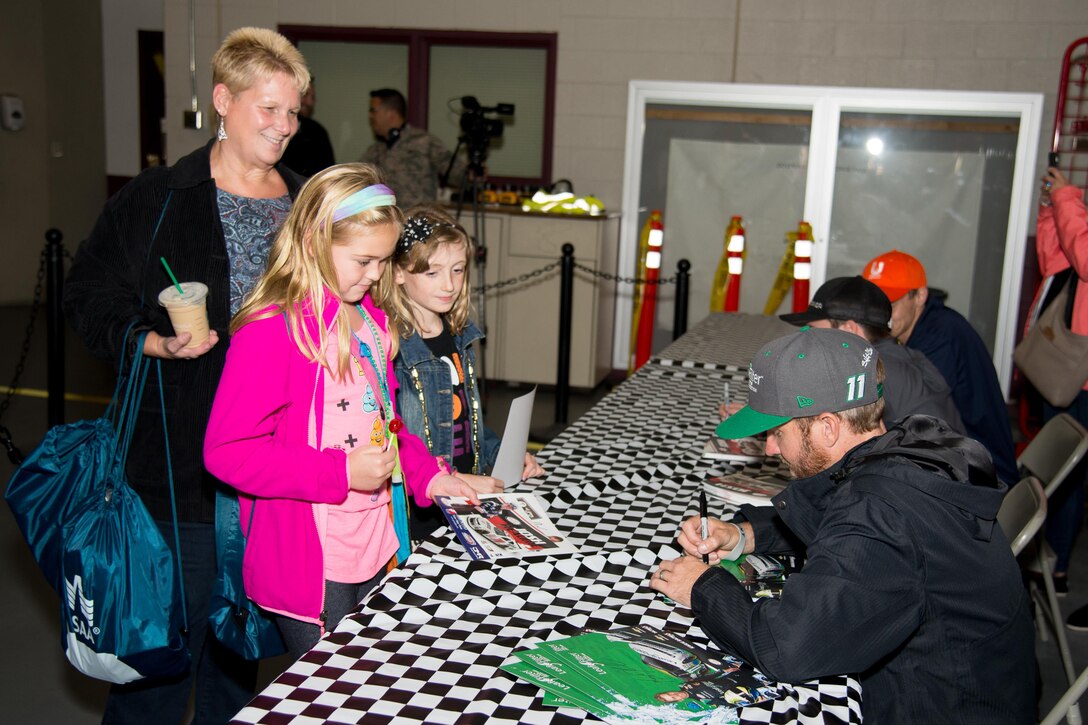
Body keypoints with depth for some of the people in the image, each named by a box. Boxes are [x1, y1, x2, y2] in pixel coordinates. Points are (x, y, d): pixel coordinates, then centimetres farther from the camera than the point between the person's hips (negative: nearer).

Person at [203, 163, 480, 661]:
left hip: (376, 553, 8)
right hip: (310, 567, -8)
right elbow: (227, 451, -20)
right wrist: (340, 473, -24)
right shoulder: (270, 330, -17)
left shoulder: (368, 320, 10)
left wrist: (427, 474, 6)